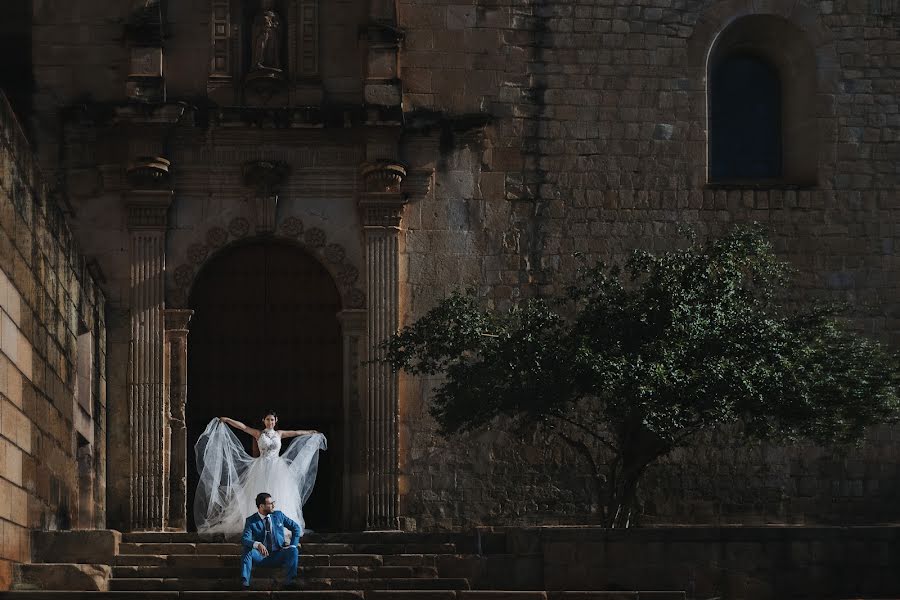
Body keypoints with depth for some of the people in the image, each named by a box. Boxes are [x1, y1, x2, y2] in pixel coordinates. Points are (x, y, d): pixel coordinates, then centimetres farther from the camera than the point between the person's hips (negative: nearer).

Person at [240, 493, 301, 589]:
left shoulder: (278, 515, 6)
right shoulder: (251, 521, -3)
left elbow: (296, 527, 12)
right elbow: (244, 539, -16)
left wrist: (292, 544, -2)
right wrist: (257, 544, -37)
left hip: (277, 556, 1)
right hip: (261, 556, -1)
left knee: (293, 550, -26)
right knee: (248, 550, -29)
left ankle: (289, 581, -29)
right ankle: (244, 582, -35)